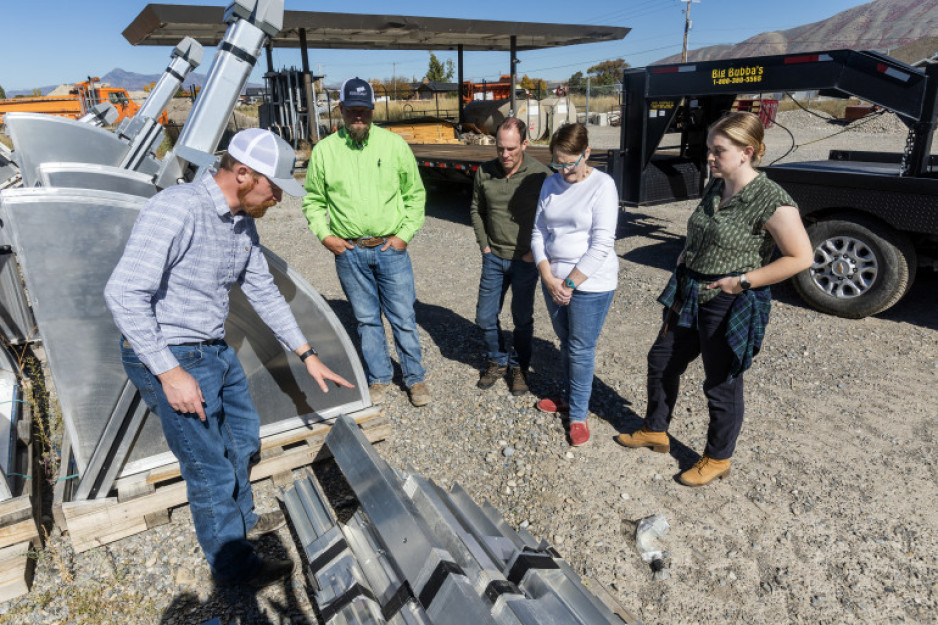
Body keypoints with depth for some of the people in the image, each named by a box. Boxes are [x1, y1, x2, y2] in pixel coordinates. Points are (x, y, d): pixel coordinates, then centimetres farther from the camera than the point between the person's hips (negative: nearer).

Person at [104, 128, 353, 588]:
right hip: (167, 357, -9)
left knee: (242, 435, 24)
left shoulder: (243, 222, 4)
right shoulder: (176, 209, -24)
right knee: (210, 468, 4)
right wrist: (170, 373, -25)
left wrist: (307, 355, 11)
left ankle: (241, 519, 49)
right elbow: (124, 293, -26)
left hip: (214, 350, 9)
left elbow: (263, 293, 11)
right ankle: (233, 564, 27)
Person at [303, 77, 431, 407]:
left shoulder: (394, 144, 0)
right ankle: (379, 379, 28)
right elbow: (313, 200, 11)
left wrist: (405, 233, -3)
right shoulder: (324, 150, 2)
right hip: (349, 253, 1)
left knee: (403, 318, 6)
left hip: (391, 248, -1)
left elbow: (415, 194, 6)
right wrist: (324, 235, -3)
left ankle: (415, 377, 23)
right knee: (366, 320, 12)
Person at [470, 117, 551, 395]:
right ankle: (497, 361, 33)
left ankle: (519, 367, 30)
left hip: (525, 260, -3)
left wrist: (535, 251, -9)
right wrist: (484, 244, 5)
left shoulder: (540, 174, -13)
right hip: (494, 257, 3)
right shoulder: (485, 172, -3)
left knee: (522, 319, 10)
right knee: (485, 317, 10)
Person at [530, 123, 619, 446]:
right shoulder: (551, 184, 6)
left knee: (581, 350, 2)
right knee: (566, 343, 18)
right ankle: (569, 398, 36)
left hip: (590, 284, -5)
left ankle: (579, 414, 17)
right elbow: (538, 232, 5)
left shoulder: (602, 185, -11)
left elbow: (602, 244, -16)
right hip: (553, 280, 6)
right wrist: (548, 277, -8)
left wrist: (570, 283, -15)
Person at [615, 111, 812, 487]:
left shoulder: (771, 201, -19)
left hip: (730, 308, -8)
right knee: (661, 362, 18)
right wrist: (680, 281, 10)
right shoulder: (714, 188, 5)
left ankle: (718, 459, 31)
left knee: (722, 385, 8)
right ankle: (655, 431, 39)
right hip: (689, 298, 8)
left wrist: (743, 280, -21)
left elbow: (801, 257, -18)